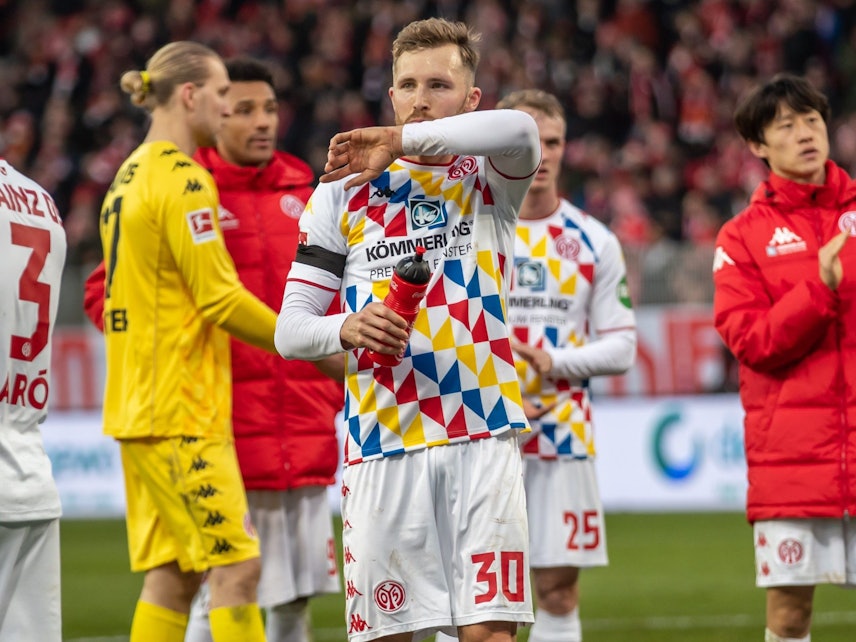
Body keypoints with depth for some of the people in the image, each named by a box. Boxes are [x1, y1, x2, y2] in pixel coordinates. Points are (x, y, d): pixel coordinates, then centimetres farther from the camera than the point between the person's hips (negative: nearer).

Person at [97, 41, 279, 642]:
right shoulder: (182, 179, -12)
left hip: (137, 406, 9)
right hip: (182, 411, -9)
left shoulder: (130, 176, 16)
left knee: (172, 576, 8)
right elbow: (220, 299, -16)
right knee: (236, 566, -9)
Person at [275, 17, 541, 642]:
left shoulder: (488, 180, 8)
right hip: (381, 443, 1)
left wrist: (399, 141, -15)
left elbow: (520, 131, -18)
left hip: (481, 437, -1)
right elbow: (291, 328, 6)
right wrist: (348, 329, -15)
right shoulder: (342, 190, 10)